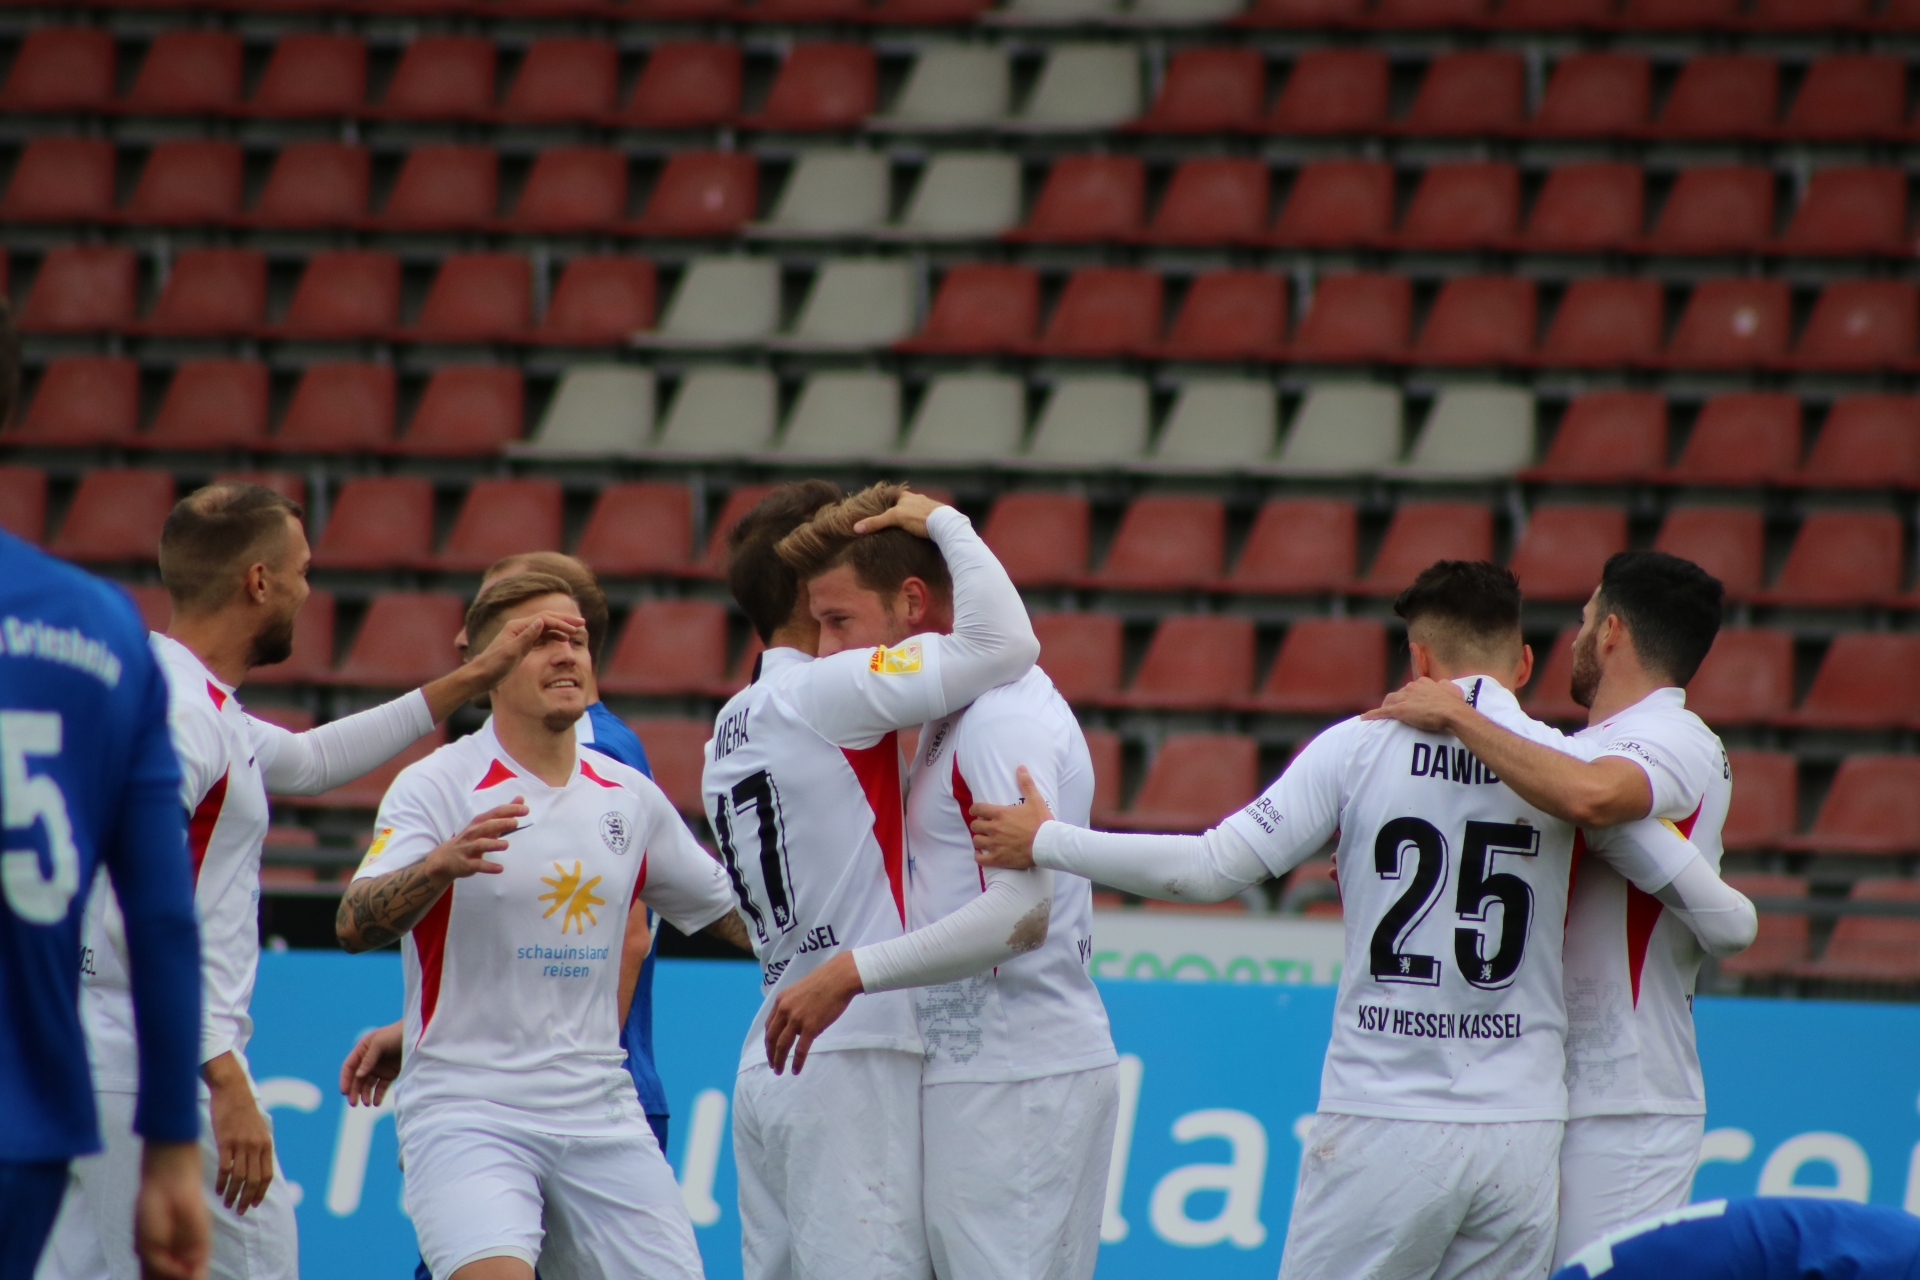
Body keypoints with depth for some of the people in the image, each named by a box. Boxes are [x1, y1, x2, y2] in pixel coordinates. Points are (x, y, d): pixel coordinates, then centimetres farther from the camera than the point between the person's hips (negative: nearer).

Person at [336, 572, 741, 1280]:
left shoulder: (632, 797, 10)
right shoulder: (437, 785, -6)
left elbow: (728, 908, 26)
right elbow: (354, 925, -21)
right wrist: (443, 863, -39)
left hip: (601, 1112, 6)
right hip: (464, 1109, -6)